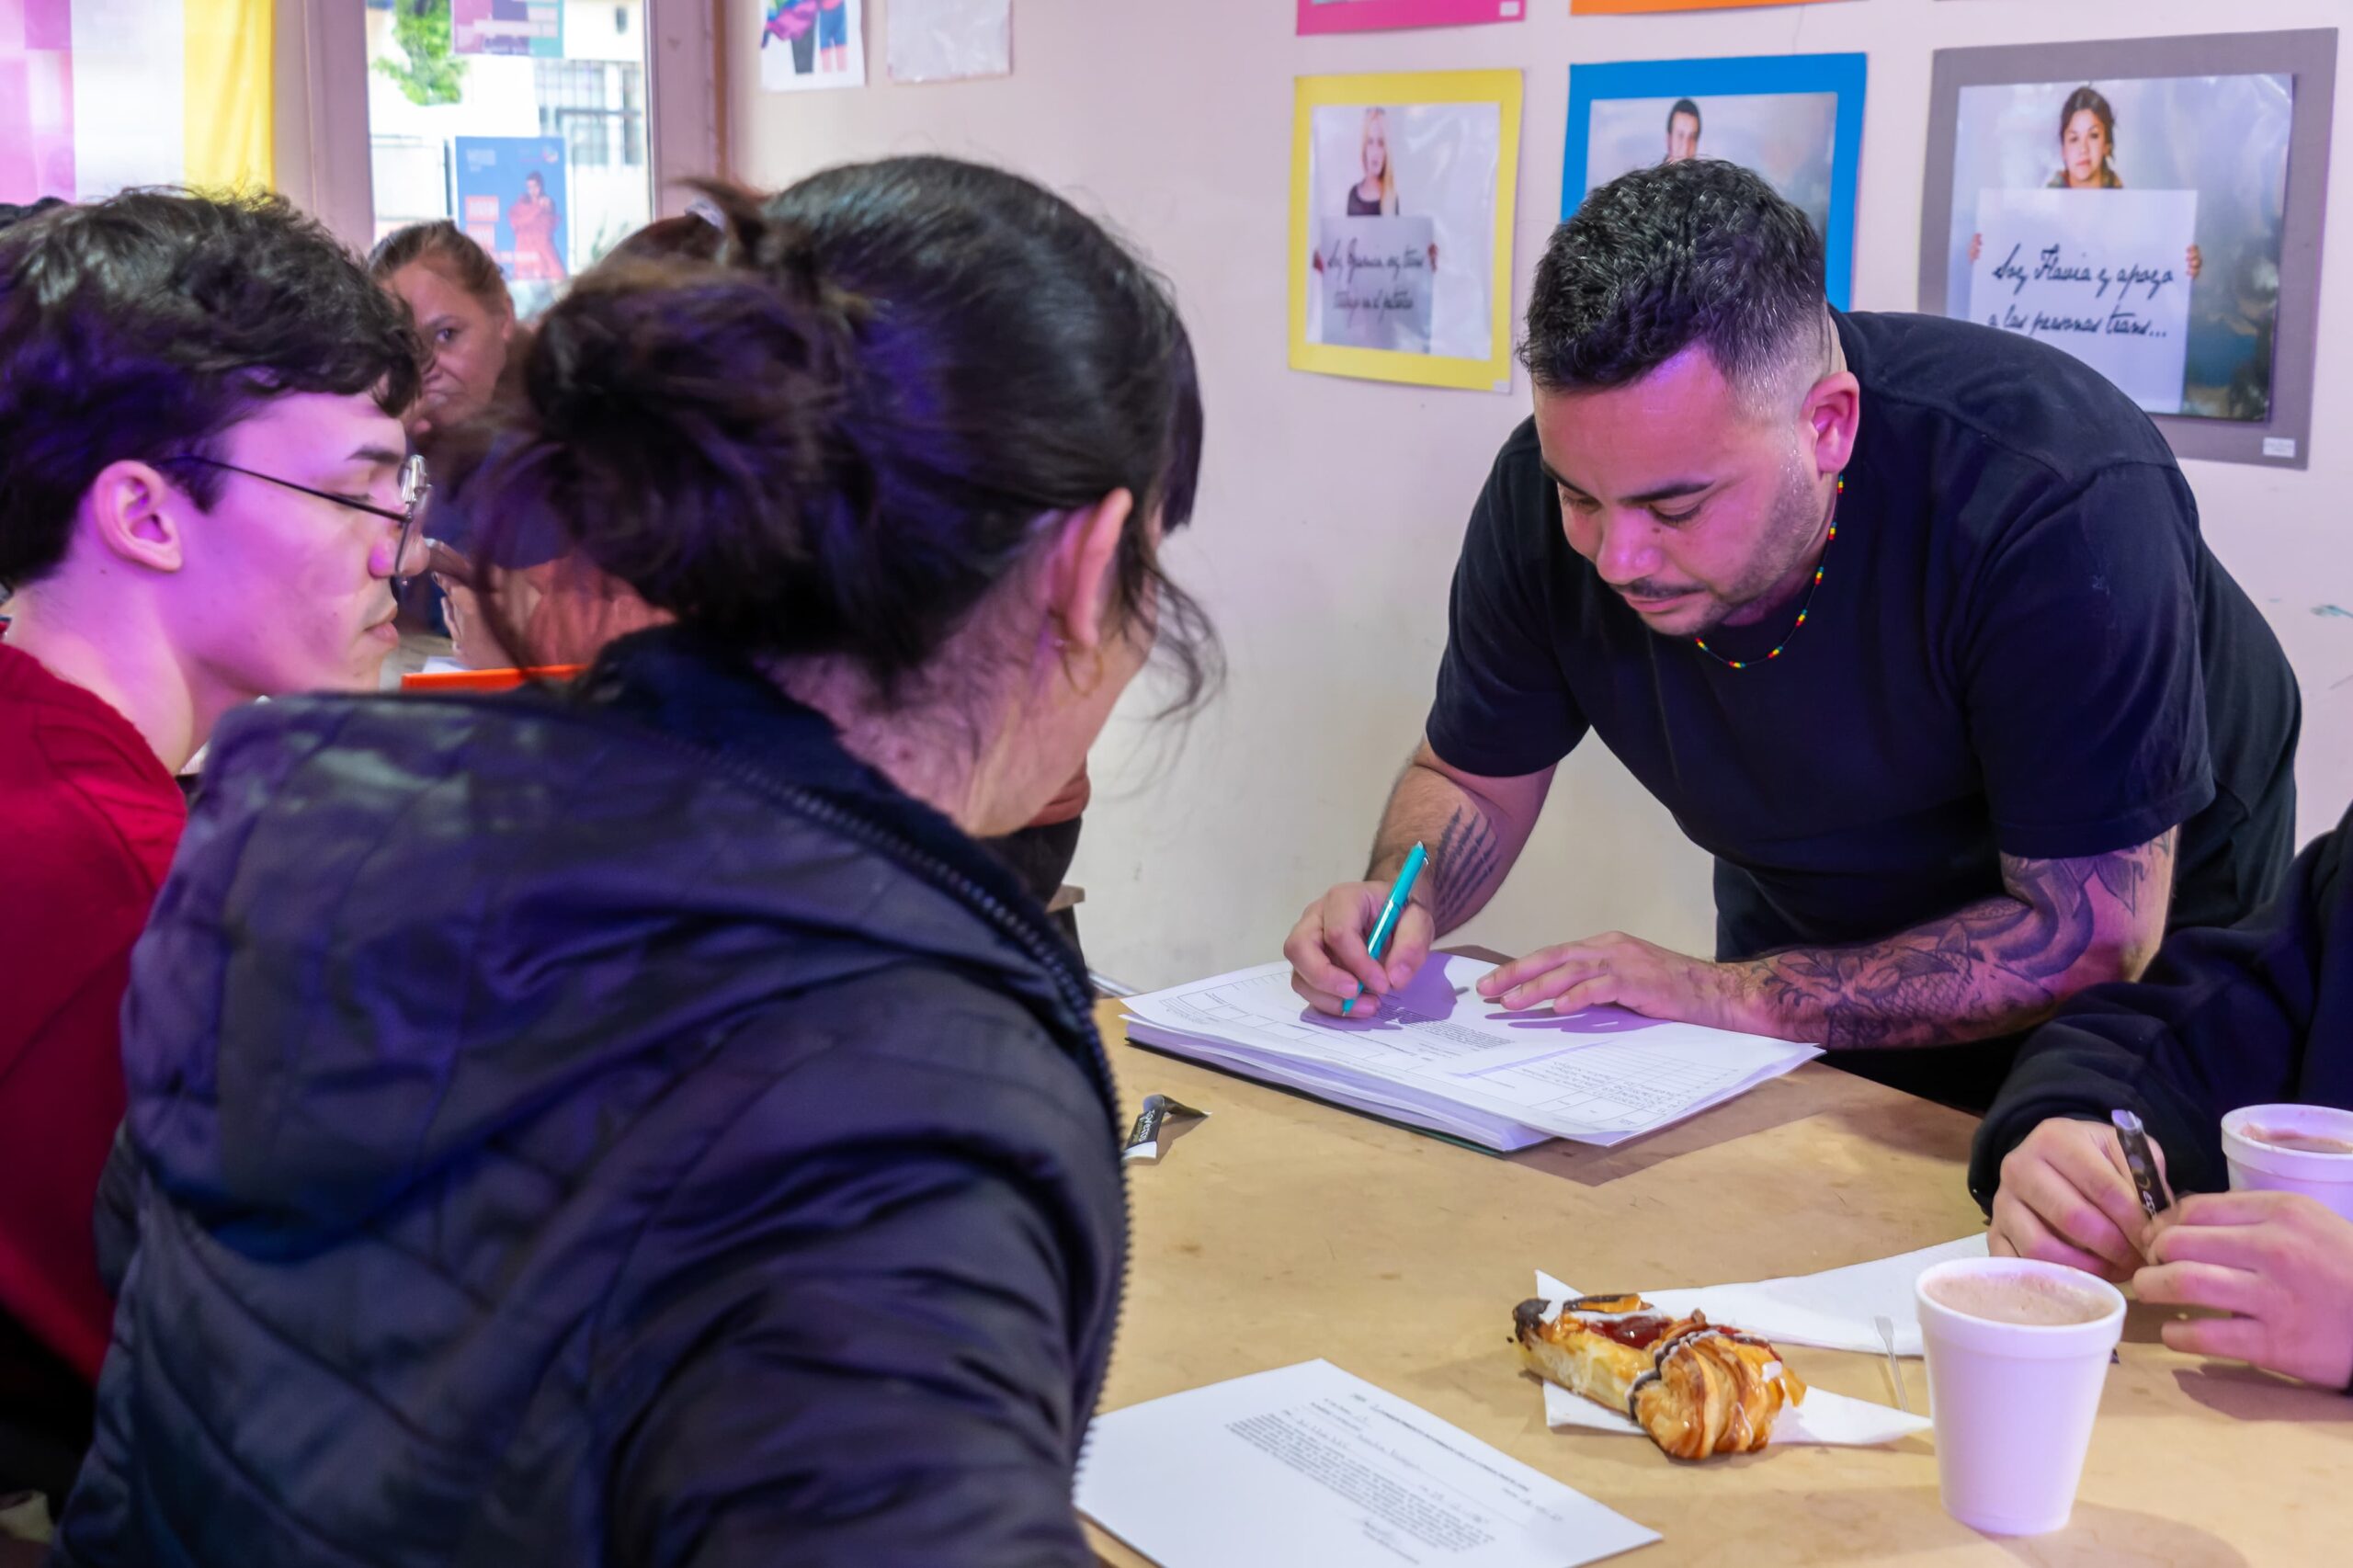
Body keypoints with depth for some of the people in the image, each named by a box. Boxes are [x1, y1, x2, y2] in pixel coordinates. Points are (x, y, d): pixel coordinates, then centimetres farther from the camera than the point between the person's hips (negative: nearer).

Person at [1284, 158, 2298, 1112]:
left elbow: (2093, 935, -31)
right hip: (1813, 929, 3)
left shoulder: (2061, 504, -35)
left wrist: (1737, 997, -36)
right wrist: (1402, 899, -25)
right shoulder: (1551, 487, -20)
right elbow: (1474, 778, -3)